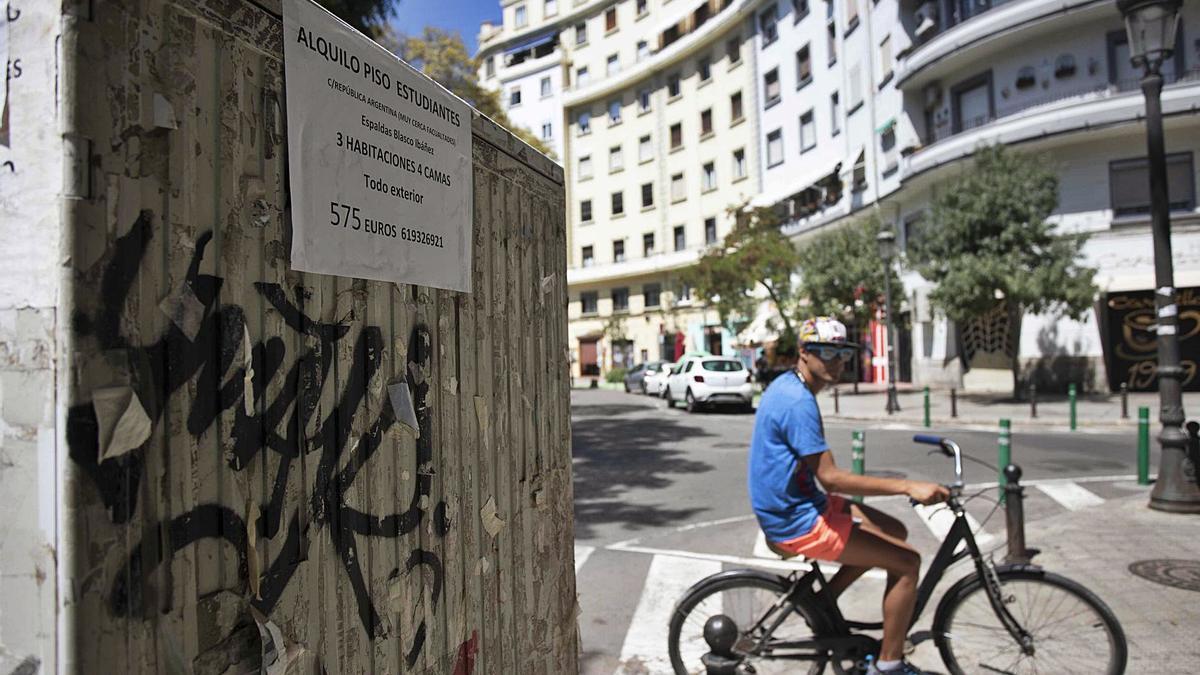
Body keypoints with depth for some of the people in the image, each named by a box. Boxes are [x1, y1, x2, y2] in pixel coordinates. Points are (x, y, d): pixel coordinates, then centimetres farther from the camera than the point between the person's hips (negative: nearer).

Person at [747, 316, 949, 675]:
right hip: (797, 524, -10)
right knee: (907, 562, -5)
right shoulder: (799, 401, -23)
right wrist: (908, 486, -25)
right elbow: (830, 477, -25)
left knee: (895, 532, 17)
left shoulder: (786, 386, 8)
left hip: (793, 505, 10)